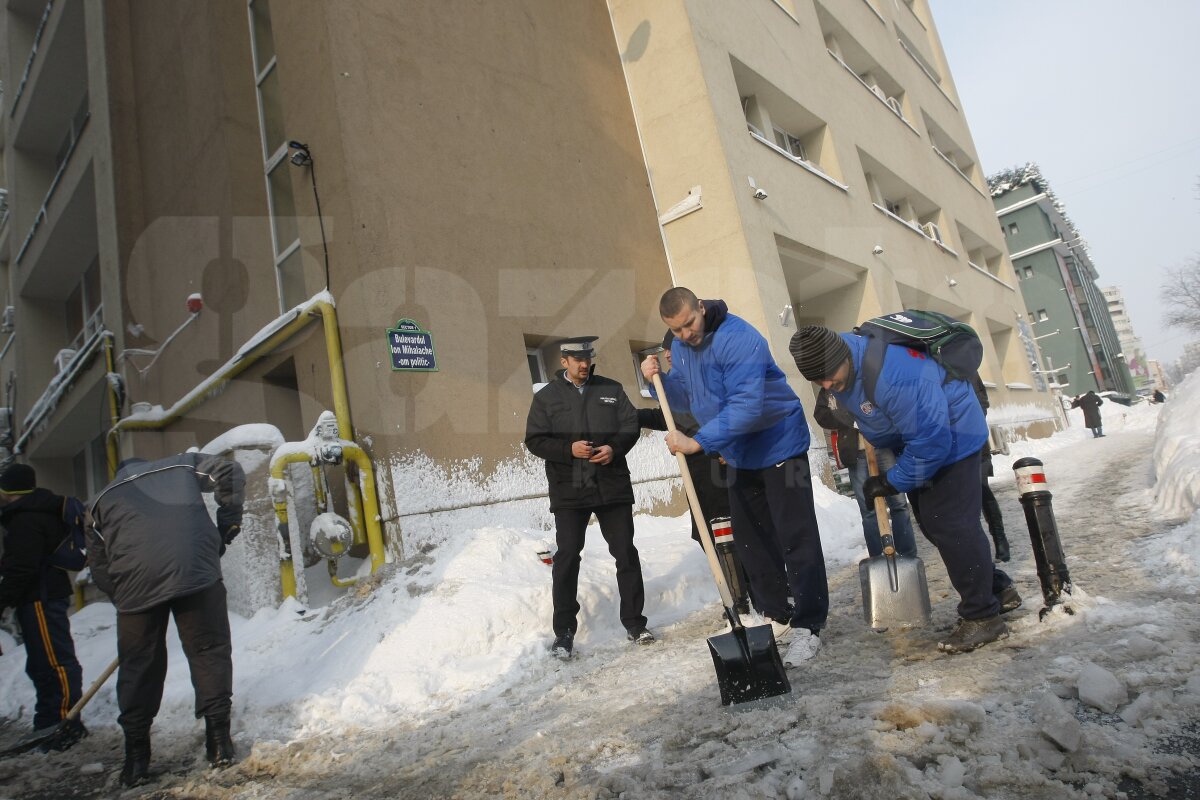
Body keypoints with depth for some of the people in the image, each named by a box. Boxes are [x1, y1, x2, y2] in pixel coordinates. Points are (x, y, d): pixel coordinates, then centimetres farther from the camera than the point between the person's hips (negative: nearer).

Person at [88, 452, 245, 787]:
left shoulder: (102, 500, 26)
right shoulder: (182, 465, 23)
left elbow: (99, 566, 21)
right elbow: (229, 472, 7)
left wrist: (122, 596, 29)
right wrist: (228, 523, 14)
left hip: (135, 585, 2)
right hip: (196, 571, -1)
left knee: (138, 666, 15)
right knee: (210, 651, 10)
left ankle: (136, 758, 21)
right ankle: (219, 740, 11)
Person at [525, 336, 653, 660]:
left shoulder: (611, 389, 9)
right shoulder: (546, 396, 4)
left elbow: (631, 425, 8)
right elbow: (534, 440, -1)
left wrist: (615, 447, -12)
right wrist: (568, 449, -16)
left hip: (613, 487, 2)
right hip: (569, 491, -2)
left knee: (626, 553, 6)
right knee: (567, 558, -1)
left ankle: (634, 622, 20)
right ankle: (564, 632, 10)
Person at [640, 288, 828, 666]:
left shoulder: (738, 338, -27)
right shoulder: (680, 347, 0)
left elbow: (745, 407, -34)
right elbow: (686, 399, 9)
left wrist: (697, 442, -35)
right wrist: (660, 380, -9)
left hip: (779, 446, -8)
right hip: (740, 454, 8)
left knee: (796, 539, -4)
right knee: (751, 540, 12)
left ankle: (807, 627, 5)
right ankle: (776, 616, 25)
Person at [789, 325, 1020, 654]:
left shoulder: (893, 374, -40)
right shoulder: (840, 368, -12)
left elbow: (931, 441, -34)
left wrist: (892, 482, -25)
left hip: (951, 437, -9)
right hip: (918, 435, 9)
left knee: (950, 525, -11)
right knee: (932, 523, 14)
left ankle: (982, 617, 2)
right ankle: (998, 590, 29)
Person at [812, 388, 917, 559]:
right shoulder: (828, 389, 11)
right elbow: (821, 415, 1)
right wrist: (851, 421, -12)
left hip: (884, 445, -1)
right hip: (855, 453, 1)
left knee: (899, 504, 2)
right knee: (868, 510, 3)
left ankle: (909, 556, 12)